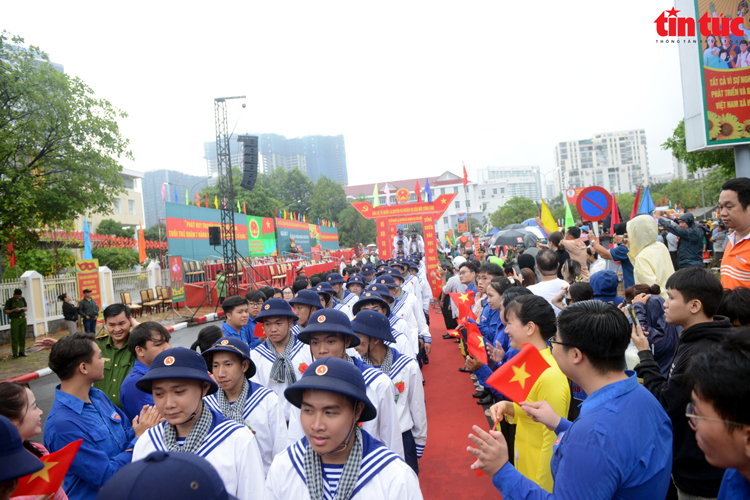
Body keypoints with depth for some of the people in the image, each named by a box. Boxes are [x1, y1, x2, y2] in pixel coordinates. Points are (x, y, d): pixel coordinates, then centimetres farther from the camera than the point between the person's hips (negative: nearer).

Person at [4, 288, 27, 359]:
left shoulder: (23, 299, 10)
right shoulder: (9, 301, -3)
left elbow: (26, 307, 22)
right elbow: (5, 311, -2)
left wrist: (25, 309, -1)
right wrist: (14, 310, -16)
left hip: (23, 319, 4)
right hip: (14, 320, -4)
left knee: (22, 336, 5)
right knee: (14, 337, -4)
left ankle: (22, 352, 12)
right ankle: (15, 353, 0)